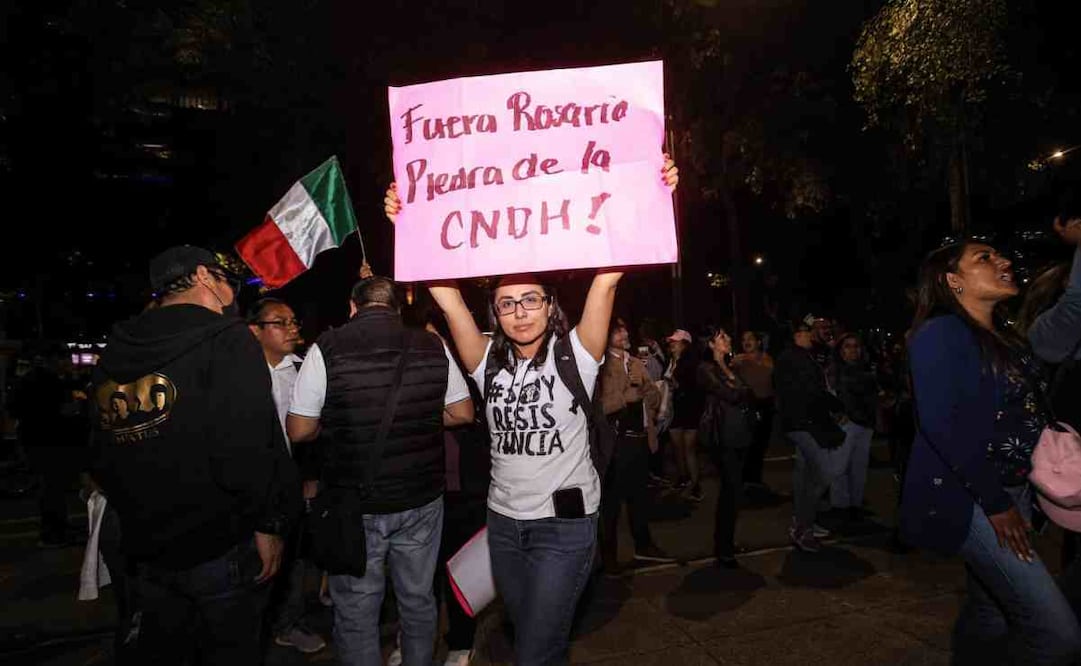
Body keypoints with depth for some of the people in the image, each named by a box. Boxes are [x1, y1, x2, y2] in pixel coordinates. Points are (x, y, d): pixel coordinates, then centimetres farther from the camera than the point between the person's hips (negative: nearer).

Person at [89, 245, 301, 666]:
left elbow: (102, 455, 12)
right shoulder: (226, 339, -17)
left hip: (146, 548, 7)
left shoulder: (116, 348, 5)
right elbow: (248, 449, -26)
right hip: (221, 547, -6)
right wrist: (268, 524, -13)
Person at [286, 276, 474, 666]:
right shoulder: (433, 347, -4)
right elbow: (463, 414, 2)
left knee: (356, 611, 15)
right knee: (418, 599, 21)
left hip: (354, 505, -2)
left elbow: (299, 430, -8)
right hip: (421, 500, 3)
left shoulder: (326, 349, -11)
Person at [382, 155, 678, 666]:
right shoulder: (489, 362, -1)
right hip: (504, 519, 5)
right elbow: (446, 295, -8)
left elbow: (606, 279, -21)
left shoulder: (574, 354, -10)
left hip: (565, 523, -4)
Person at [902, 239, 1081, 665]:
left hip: (1013, 490, 8)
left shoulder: (1005, 337, 14)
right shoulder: (941, 333, -13)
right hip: (964, 498, -8)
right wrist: (995, 502, -17)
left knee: (990, 615, 15)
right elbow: (939, 423, -20)